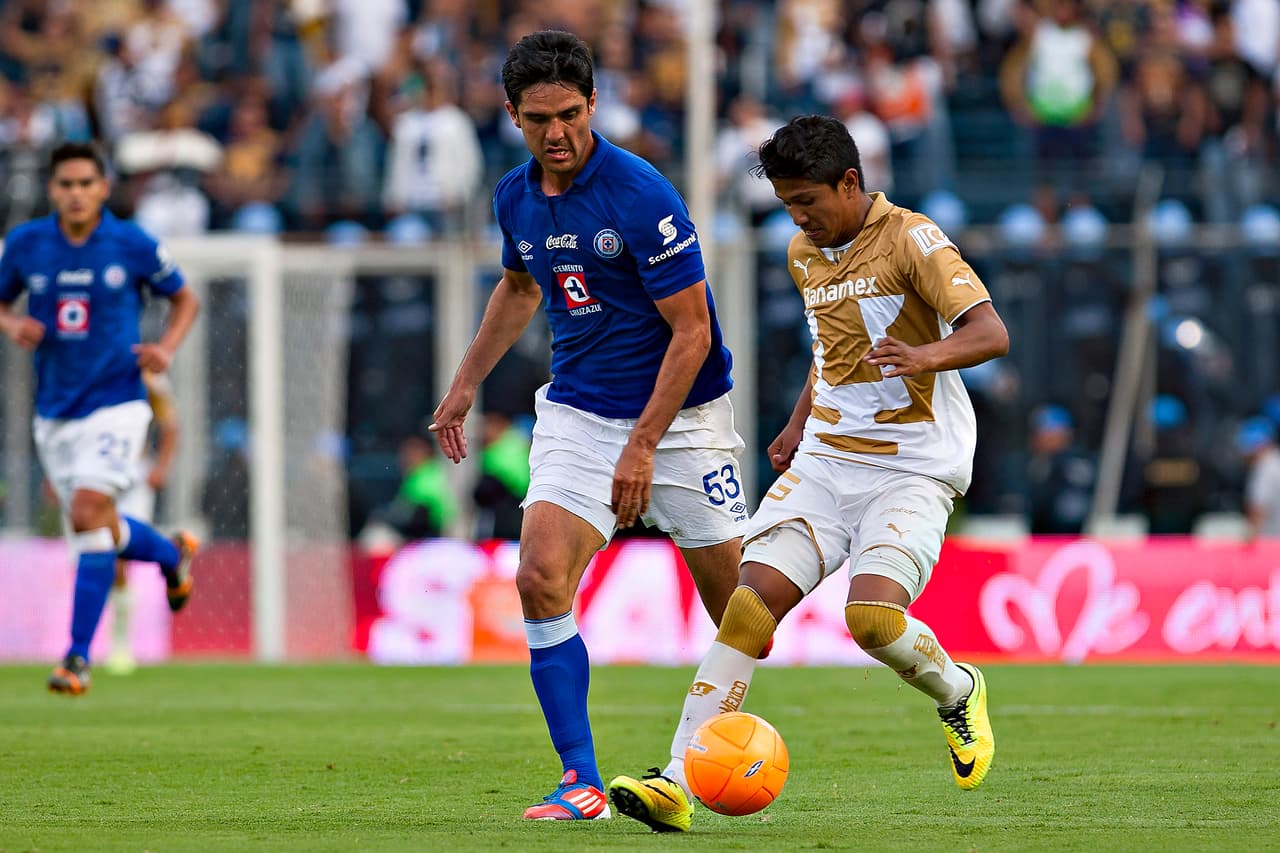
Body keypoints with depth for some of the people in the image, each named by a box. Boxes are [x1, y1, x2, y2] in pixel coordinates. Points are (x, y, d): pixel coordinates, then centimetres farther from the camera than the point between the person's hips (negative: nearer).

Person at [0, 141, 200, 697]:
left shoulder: (133, 245, -6)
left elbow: (184, 300, 8)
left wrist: (166, 347, -10)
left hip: (115, 404, -4)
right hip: (54, 410, 4)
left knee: (88, 513, -20)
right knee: (98, 528, 13)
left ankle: (78, 656, -17)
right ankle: (172, 553, 46)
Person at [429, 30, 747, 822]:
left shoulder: (642, 196, -20)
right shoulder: (517, 198, 1)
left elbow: (692, 330, -18)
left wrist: (642, 446, -20)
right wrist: (466, 384, 23)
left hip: (680, 412, -4)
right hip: (577, 413, 5)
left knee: (736, 604, 1)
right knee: (541, 578, -16)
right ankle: (582, 781, -13)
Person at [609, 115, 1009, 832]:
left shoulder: (910, 240, -10)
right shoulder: (804, 253, 12)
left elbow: (991, 333, -21)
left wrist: (928, 354, -40)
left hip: (914, 470, -6)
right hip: (825, 461, 6)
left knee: (872, 616, -25)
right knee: (751, 602, -13)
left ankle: (959, 693, 9)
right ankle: (677, 783, -19)